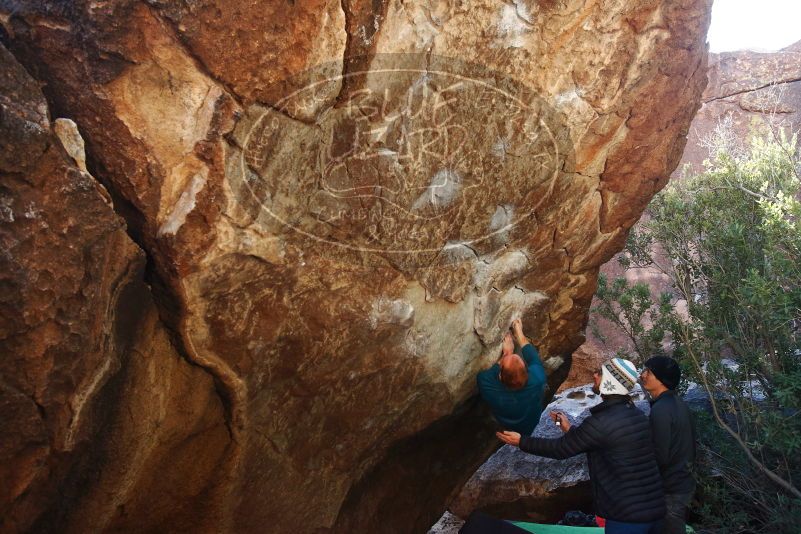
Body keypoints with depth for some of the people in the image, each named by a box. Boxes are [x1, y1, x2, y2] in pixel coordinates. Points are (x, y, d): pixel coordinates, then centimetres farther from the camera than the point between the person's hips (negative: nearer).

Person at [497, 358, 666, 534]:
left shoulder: (602, 422, -19)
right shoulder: (638, 416, 7)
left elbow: (560, 448, -9)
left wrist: (521, 442, 1)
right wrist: (570, 429, 25)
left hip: (628, 515, -8)